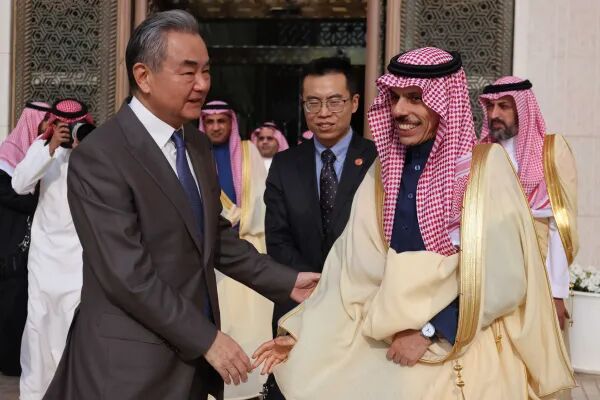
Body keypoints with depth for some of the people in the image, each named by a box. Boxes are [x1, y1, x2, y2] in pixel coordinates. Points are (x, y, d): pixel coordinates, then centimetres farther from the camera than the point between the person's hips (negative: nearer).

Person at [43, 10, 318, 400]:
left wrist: (286, 282, 6)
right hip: (132, 361, -7)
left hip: (190, 351, 7)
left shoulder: (198, 144, 8)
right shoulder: (98, 158, -18)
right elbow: (128, 274, -21)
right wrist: (208, 339, -18)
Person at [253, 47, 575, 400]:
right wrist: (302, 336, -3)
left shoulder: (487, 166, -10)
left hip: (470, 357, -4)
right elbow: (353, 270, 2)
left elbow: (505, 277, -14)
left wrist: (429, 331, -14)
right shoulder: (384, 172, 4)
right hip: (395, 351, 4)